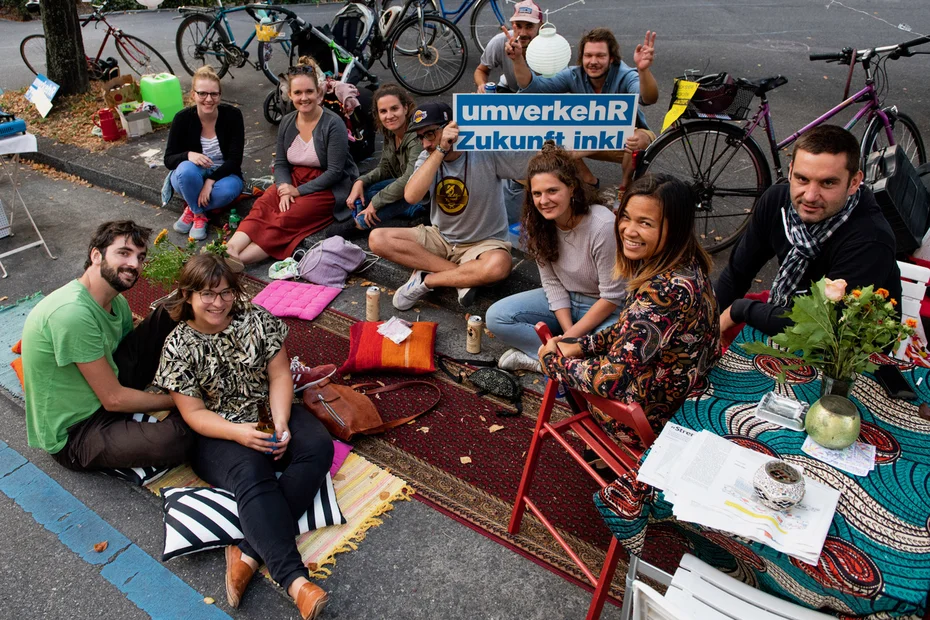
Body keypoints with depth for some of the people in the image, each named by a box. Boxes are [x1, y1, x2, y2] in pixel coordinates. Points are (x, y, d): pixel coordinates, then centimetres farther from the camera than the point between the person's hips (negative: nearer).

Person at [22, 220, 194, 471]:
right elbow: (114, 399, -23)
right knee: (176, 438, -34)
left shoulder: (117, 302, -1)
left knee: (169, 317, -3)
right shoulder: (72, 311, -28)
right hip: (73, 433, -8)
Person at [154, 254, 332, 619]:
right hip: (220, 433, -3)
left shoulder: (256, 319, -3)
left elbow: (279, 374, -3)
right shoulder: (178, 347, -8)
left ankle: (251, 551, -32)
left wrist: (281, 424, -20)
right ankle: (294, 579, -44)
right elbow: (194, 413, -9)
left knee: (318, 446, -26)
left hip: (272, 414, 3)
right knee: (251, 474, -34)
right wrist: (239, 432, -28)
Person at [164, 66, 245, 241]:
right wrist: (188, 155, -33)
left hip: (223, 175, 0)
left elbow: (235, 159, -15)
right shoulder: (183, 118, -13)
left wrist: (211, 181, -28)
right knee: (187, 169, -36)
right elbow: (168, 160, -10)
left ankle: (192, 208, -6)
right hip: (191, 179, 0)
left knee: (227, 190, -36)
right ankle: (199, 214, -11)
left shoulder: (233, 115, -14)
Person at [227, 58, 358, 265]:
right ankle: (229, 252, -37)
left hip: (329, 188, -6)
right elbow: (280, 163, 6)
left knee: (287, 219, -28)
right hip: (294, 179, 6)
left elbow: (334, 172, -18)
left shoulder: (333, 124, -15)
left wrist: (299, 191, -18)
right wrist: (285, 189, -15)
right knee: (261, 207, -22)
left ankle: (239, 260, -35)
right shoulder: (287, 122, 4)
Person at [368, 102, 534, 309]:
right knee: (377, 239, -15)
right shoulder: (428, 157, -3)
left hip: (483, 243, -4)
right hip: (439, 238, 5)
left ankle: (425, 280, -17)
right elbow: (411, 196, -24)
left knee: (498, 265, -40)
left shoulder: (486, 152, -16)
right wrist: (441, 150, -28)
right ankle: (463, 275, -17)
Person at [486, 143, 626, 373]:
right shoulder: (537, 222, -11)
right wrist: (568, 333, -17)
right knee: (496, 316, -13)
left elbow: (611, 296, -21)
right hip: (564, 301, 5)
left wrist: (570, 336, -19)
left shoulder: (603, 226, -28)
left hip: (606, 309, -5)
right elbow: (552, 284, -7)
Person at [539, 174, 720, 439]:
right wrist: (580, 346, -1)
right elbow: (631, 328, 8)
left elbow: (610, 378, -32)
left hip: (656, 417, -8)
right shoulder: (684, 265, -7)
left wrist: (552, 360, -16)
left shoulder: (666, 290, -36)